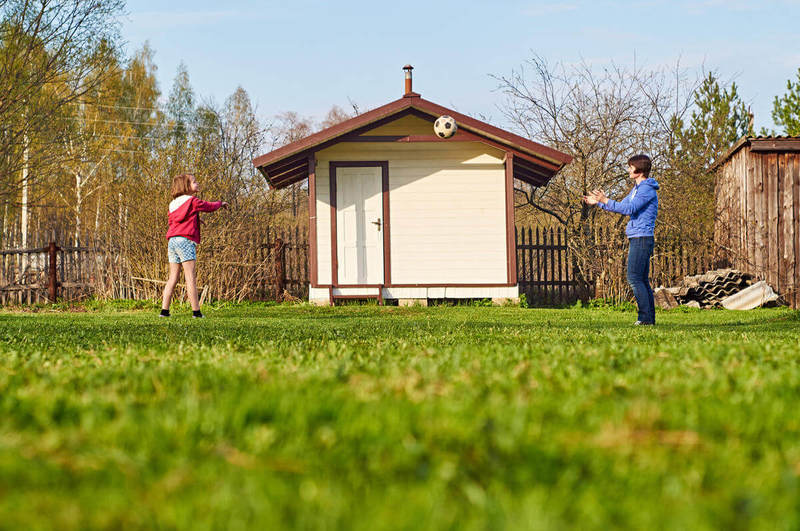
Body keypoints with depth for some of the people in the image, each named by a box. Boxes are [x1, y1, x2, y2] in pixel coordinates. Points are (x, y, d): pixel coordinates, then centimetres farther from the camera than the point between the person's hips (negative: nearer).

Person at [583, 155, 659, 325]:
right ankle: (649, 317, 10)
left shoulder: (648, 189, -12)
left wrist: (606, 201, -21)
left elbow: (629, 208, -22)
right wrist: (598, 202, 25)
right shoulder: (637, 188, 20)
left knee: (634, 278, -13)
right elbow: (622, 206, 27)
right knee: (642, 280, 9)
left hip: (642, 238, -10)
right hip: (637, 239, 10)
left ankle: (646, 317, -14)